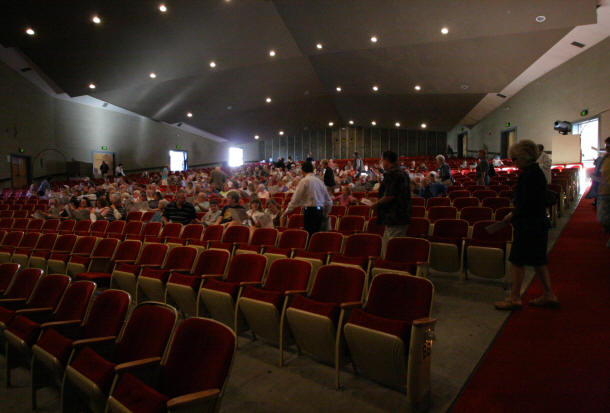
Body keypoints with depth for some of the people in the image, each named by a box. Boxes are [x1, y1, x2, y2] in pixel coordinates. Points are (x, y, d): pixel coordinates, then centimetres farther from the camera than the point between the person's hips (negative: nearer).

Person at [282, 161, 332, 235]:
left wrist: (287, 211, 3)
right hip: (320, 211, 7)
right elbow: (329, 201, 16)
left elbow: (296, 198, -6)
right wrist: (325, 214, 29)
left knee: (309, 235, -4)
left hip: (310, 211, -7)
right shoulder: (320, 181, 13)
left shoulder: (304, 181, -5)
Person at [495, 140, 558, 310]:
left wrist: (513, 215, -9)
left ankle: (515, 298, 8)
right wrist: (515, 214, 12)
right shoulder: (537, 172, 11)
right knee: (538, 260, 18)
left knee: (517, 260, -1)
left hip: (528, 226, -10)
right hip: (539, 224, 10)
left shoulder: (529, 175, -20)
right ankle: (549, 295, 27)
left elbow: (526, 203, -24)